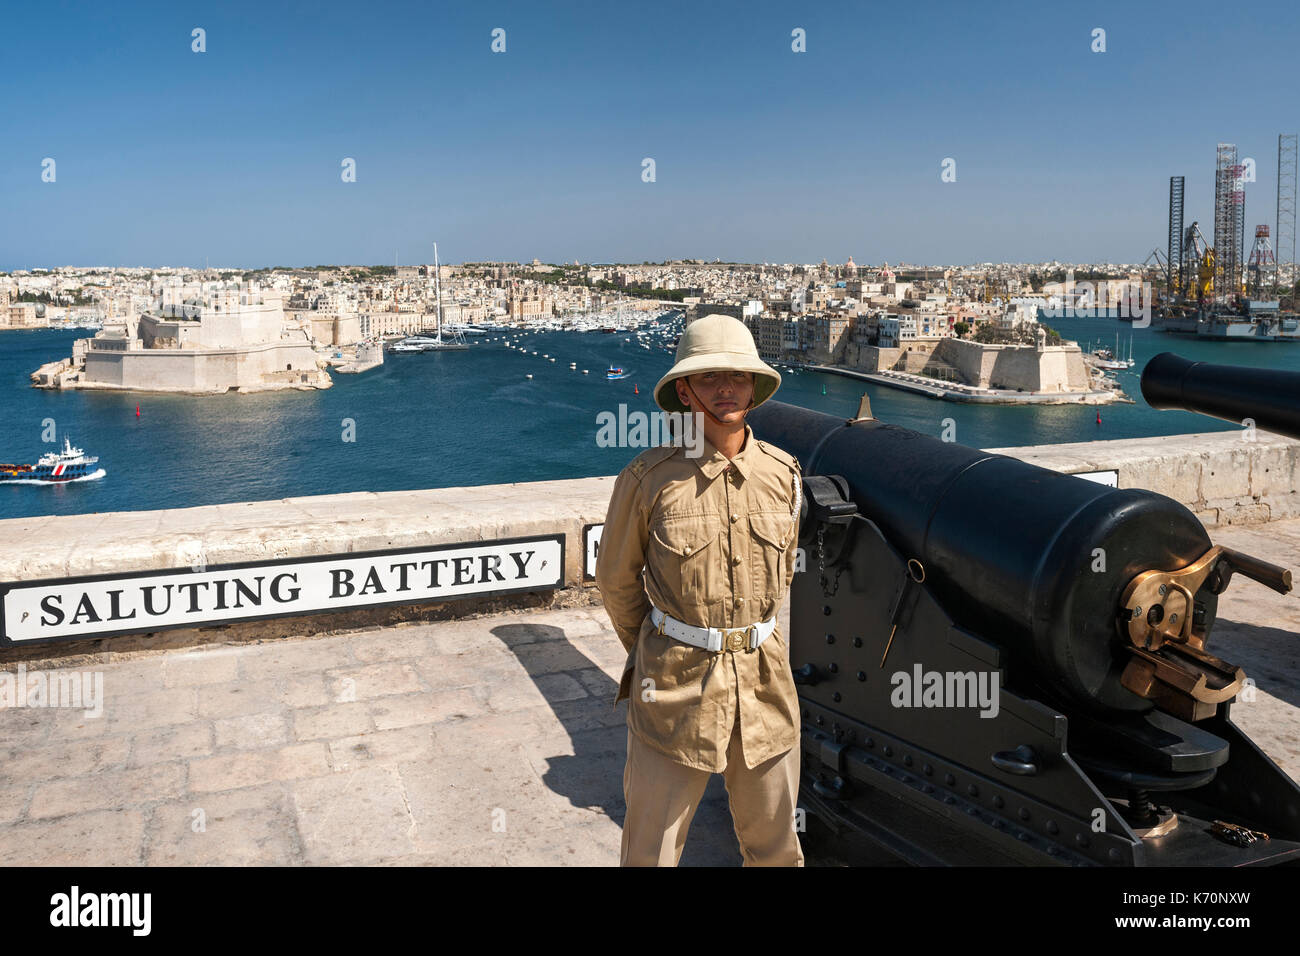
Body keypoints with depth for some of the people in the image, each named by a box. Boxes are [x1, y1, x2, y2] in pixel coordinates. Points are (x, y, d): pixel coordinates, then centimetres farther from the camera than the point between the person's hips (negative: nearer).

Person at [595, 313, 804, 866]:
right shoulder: (648, 480, -12)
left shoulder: (783, 473, 0)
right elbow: (615, 579, 3)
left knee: (775, 847, 18)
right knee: (651, 849, 10)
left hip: (764, 682, 3)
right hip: (676, 690, -3)